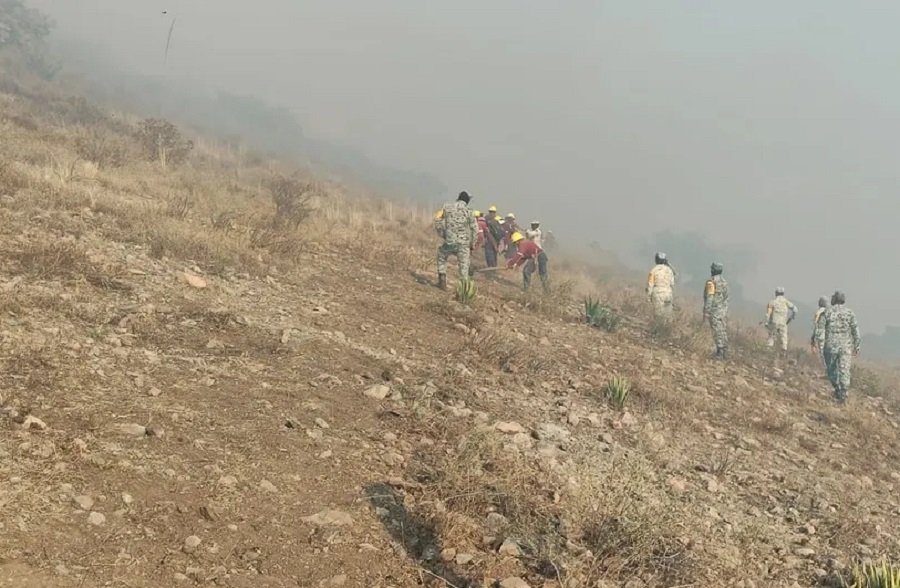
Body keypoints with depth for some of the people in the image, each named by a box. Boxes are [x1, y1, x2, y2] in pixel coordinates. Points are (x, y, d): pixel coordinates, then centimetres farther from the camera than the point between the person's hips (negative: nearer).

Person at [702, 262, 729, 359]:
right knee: (723, 332, 11)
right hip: (724, 311, 7)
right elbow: (726, 298, 13)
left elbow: (709, 299, -20)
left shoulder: (711, 282, -17)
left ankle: (720, 354, -4)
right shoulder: (724, 282, 8)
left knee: (717, 333, -5)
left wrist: (706, 313, -17)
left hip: (714, 311, -7)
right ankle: (724, 352, 14)